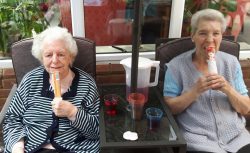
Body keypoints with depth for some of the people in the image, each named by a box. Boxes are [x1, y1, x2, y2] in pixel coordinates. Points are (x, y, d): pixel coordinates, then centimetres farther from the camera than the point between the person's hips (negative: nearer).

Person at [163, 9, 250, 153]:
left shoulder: (231, 62, 7)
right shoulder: (176, 65, -3)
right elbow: (169, 108, -4)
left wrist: (227, 89, -11)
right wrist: (195, 90, -17)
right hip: (198, 138, -3)